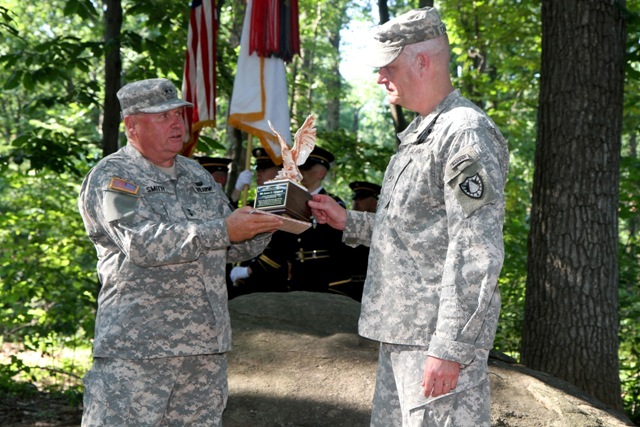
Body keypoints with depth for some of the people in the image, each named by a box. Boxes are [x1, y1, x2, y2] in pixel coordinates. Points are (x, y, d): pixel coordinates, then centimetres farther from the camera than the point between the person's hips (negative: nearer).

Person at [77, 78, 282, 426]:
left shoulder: (197, 175, 18)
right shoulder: (111, 177, -5)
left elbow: (238, 247, 20)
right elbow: (144, 243, -22)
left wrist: (266, 222, -2)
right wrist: (223, 230, -24)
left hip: (206, 345, 7)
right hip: (136, 348, -7)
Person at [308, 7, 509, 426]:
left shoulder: (466, 133, -14)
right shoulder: (419, 135, 19)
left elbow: (477, 255, -21)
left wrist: (449, 348, -24)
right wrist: (348, 222, 19)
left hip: (440, 338, -10)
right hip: (401, 330, 10)